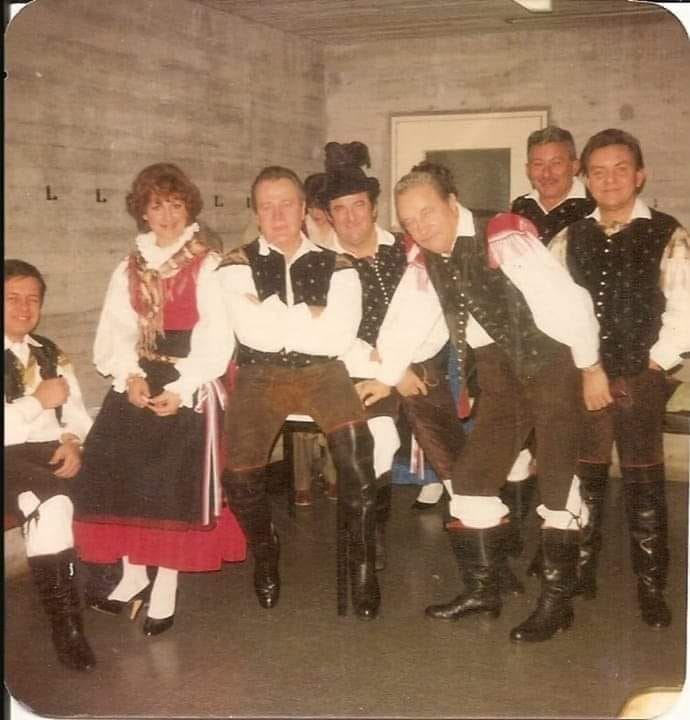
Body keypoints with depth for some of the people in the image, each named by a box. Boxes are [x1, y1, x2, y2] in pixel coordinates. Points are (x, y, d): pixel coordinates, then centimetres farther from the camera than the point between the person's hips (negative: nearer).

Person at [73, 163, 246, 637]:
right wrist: (130, 375, -12)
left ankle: (166, 587, 3)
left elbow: (216, 340, -8)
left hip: (189, 388, -4)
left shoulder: (207, 267, -1)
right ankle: (134, 575, 14)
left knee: (175, 480, -9)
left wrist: (180, 388, -17)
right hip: (137, 385, 5)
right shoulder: (128, 270, 13)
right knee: (117, 467, -3)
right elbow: (114, 333, 6)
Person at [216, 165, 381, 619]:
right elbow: (254, 334, -7)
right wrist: (312, 317, -4)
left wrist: (275, 319, -3)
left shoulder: (336, 267, 7)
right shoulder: (238, 266, 7)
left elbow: (338, 338, -7)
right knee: (240, 472, -19)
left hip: (321, 371, 0)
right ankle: (265, 555, 14)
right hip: (261, 374, 1)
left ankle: (362, 565, -7)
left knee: (355, 448, -28)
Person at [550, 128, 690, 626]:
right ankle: (581, 569, 23)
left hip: (640, 379, -3)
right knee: (585, 476, 10)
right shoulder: (570, 239, 8)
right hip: (582, 376, 3)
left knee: (644, 481, 2)